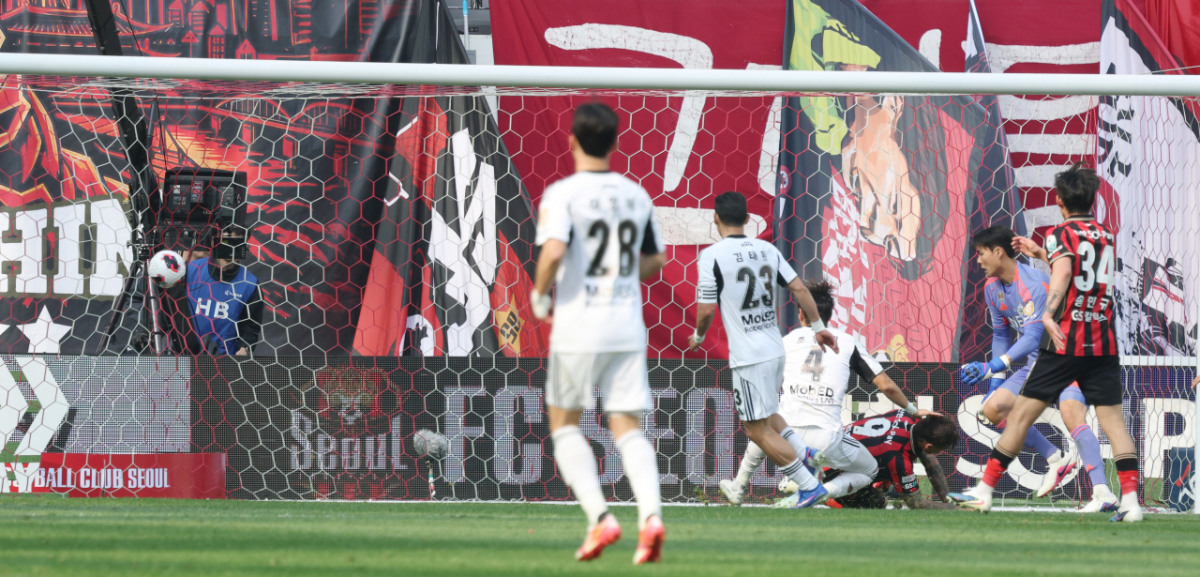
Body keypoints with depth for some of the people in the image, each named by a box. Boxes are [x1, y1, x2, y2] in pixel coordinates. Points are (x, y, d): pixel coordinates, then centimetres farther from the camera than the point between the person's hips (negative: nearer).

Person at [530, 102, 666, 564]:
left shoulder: (563, 193, -9)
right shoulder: (636, 195, 8)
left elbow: (553, 252, -23)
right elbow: (655, 261, 16)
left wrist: (540, 293, -5)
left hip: (578, 324, -4)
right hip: (627, 326, 4)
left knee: (564, 422, 11)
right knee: (627, 427, 4)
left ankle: (599, 517, -6)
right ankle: (651, 514, -20)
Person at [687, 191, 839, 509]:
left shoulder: (712, 256, -11)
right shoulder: (766, 249, 7)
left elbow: (707, 309, -12)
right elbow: (799, 288, 6)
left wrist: (698, 336, 8)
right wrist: (818, 327, 17)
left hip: (748, 356, -7)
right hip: (775, 349, 7)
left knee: (758, 429, 0)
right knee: (765, 415, 28)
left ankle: (809, 486, -3)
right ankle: (805, 454, 12)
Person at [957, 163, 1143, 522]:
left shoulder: (1062, 235, -3)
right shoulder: (1108, 237, 15)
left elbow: (1064, 271, -24)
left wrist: (1049, 313, -39)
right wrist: (1041, 254, 36)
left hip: (1064, 343, -4)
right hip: (1104, 343, 4)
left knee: (1023, 413, 4)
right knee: (1112, 418, 0)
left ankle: (984, 491, 9)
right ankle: (1130, 499, -16)